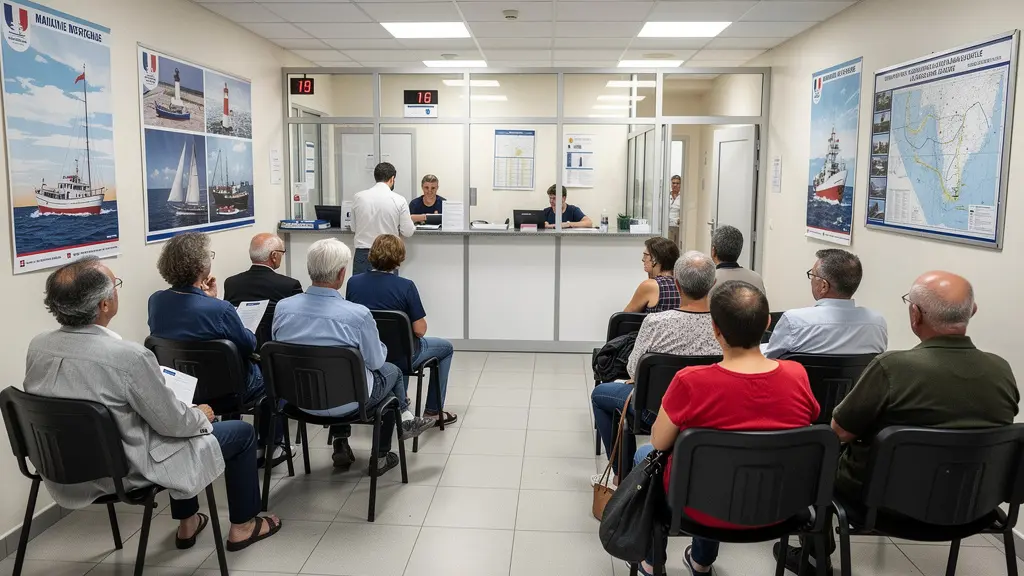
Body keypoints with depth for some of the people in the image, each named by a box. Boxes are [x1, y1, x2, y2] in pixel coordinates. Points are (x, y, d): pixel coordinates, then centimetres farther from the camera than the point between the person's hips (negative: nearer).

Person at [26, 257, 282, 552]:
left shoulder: (38, 346, -8)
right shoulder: (128, 355, -30)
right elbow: (171, 422, -19)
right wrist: (200, 415, 3)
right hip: (127, 472, -7)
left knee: (182, 413, 31)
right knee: (242, 432, 10)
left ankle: (187, 523, 41)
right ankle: (242, 526, 28)